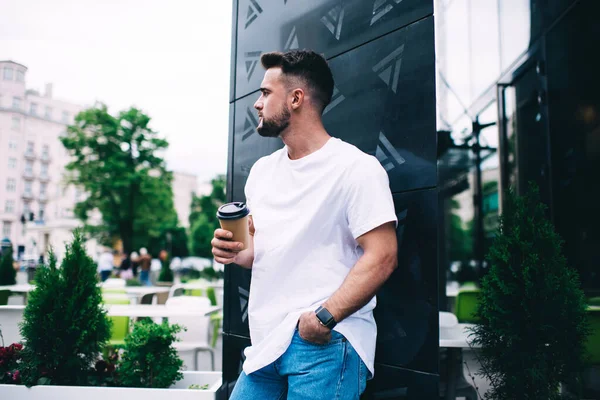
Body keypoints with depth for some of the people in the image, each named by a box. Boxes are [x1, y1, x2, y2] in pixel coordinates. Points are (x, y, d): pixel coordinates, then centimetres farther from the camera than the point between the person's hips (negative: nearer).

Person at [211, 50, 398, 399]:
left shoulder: (356, 167, -10)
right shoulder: (262, 170, 12)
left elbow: (381, 257, -15)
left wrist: (324, 317, -22)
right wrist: (237, 252, 0)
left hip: (327, 343, -6)